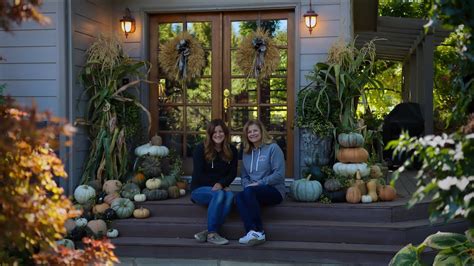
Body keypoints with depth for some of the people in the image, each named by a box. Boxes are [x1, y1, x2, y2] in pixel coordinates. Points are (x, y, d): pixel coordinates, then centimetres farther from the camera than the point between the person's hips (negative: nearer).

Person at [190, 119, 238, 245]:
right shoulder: (201, 149, -6)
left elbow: (232, 173, 1)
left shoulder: (232, 150, 4)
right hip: (199, 189, -3)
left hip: (221, 188, 3)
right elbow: (198, 174, -8)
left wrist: (221, 184, -18)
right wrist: (215, 185, -15)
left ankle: (208, 232, -33)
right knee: (219, 194, -35)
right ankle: (211, 233, -29)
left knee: (230, 196, -32)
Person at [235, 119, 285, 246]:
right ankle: (252, 232, -42)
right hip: (253, 191, 5)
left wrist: (258, 183, -15)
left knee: (249, 192, -34)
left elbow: (279, 174, -10)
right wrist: (247, 185, -4)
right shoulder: (246, 152, 18)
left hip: (274, 190, -5)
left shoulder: (273, 148, -2)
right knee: (239, 196, -29)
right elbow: (244, 175, 19)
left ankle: (258, 231, -31)